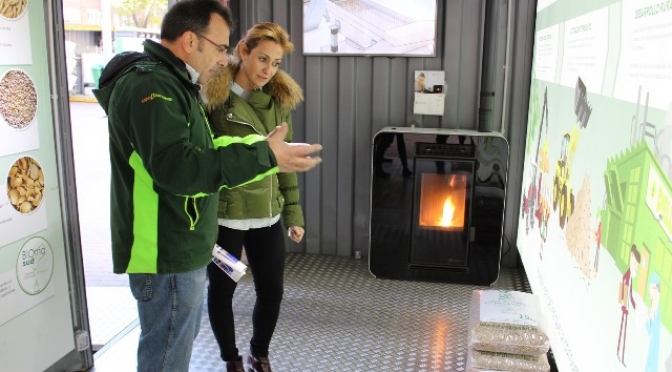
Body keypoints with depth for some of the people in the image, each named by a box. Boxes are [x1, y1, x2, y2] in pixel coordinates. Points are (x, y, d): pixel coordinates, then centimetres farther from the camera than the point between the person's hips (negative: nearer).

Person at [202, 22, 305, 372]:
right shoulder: (212, 96, -10)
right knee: (222, 290, 12)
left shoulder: (279, 99, 6)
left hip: (268, 215, 4)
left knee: (272, 291, 11)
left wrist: (293, 213, 8)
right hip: (223, 216, -4)